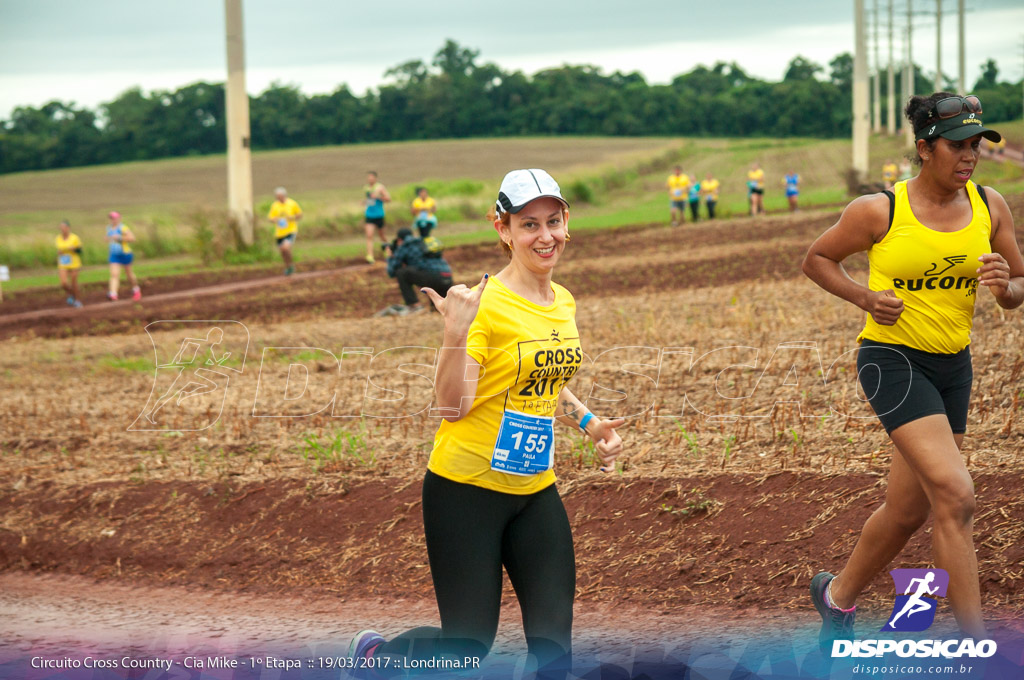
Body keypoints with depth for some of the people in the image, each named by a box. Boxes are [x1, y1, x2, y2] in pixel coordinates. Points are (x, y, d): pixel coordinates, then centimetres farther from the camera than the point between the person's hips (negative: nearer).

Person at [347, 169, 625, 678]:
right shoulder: (485, 302, -15)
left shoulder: (564, 303, 8)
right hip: (466, 488, -7)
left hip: (535, 491, 7)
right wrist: (456, 334, -34)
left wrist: (589, 424, 10)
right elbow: (452, 405, -22)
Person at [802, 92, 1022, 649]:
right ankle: (977, 646, -17)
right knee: (956, 496, -20)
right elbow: (816, 259, 4)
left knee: (908, 509, 16)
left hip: (953, 367, 6)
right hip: (892, 359, -6)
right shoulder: (878, 211, -10)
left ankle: (837, 596, 41)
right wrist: (865, 297, -12)